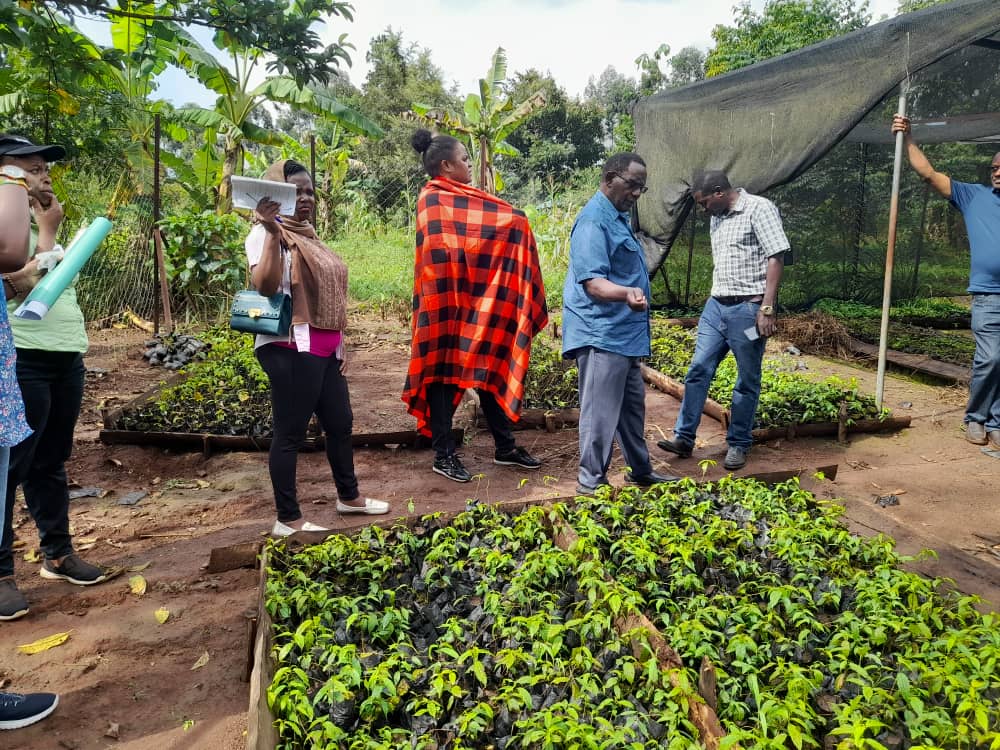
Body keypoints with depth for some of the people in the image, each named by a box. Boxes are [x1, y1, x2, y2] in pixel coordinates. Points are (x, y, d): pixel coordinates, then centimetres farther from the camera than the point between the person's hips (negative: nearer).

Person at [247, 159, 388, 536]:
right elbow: (265, 285, -27)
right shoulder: (267, 234, -9)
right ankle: (288, 520, 10)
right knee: (290, 432, -1)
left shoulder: (307, 234, 18)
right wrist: (272, 231, -31)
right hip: (291, 349, -9)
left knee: (340, 422, 18)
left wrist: (339, 343, 20)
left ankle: (349, 496, 35)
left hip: (324, 349, 9)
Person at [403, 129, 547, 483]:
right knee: (446, 374, 0)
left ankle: (505, 447, 21)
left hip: (478, 300, 9)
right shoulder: (434, 201, -11)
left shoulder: (462, 198, 16)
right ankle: (444, 455, 10)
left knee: (490, 369, 11)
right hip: (449, 301, -9)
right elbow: (445, 254, -19)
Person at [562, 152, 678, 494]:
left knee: (632, 405, 19)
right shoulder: (594, 220, -16)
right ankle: (590, 481, 6)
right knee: (601, 411, -6)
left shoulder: (619, 216, 17)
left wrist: (633, 294, 27)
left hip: (623, 333, 11)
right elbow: (593, 281, -27)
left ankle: (641, 470, 32)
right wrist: (626, 294, -43)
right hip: (601, 335, -11)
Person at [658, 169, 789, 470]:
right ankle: (684, 438, 8)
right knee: (698, 370, 2)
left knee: (747, 381, 4)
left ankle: (738, 445, 15)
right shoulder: (717, 219, 16)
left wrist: (767, 308, -18)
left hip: (747, 308, -7)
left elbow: (776, 258, -13)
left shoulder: (759, 209, -8)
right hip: (716, 306, 7)